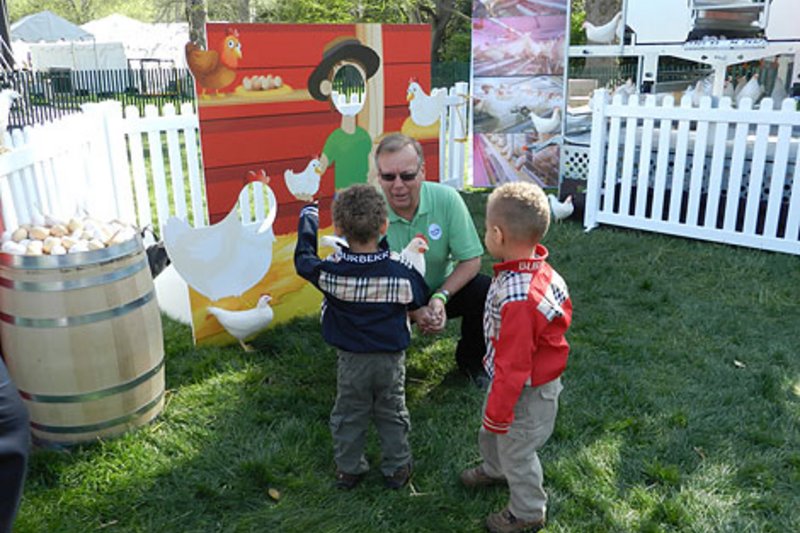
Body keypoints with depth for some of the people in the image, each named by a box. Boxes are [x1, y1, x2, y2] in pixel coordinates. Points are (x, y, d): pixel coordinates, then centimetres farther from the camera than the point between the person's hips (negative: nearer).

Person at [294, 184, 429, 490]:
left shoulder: (329, 271, -19)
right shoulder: (403, 270, -19)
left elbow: (303, 259, 2)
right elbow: (416, 308, -5)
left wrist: (307, 218, 13)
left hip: (351, 361, 0)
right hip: (391, 359, 0)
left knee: (349, 415, 19)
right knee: (392, 414, 18)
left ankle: (348, 469, 34)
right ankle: (397, 469, 32)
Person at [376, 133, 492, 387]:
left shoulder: (447, 199, -19)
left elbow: (470, 260, -13)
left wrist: (441, 297, -29)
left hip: (442, 288, 2)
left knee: (488, 292, -24)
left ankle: (470, 360, 8)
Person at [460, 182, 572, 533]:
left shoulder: (518, 299, -40)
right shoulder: (537, 269, -11)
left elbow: (513, 366, -32)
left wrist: (498, 412, -17)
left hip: (527, 391, -9)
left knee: (516, 449, 15)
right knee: (490, 433, 31)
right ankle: (494, 470, 60)